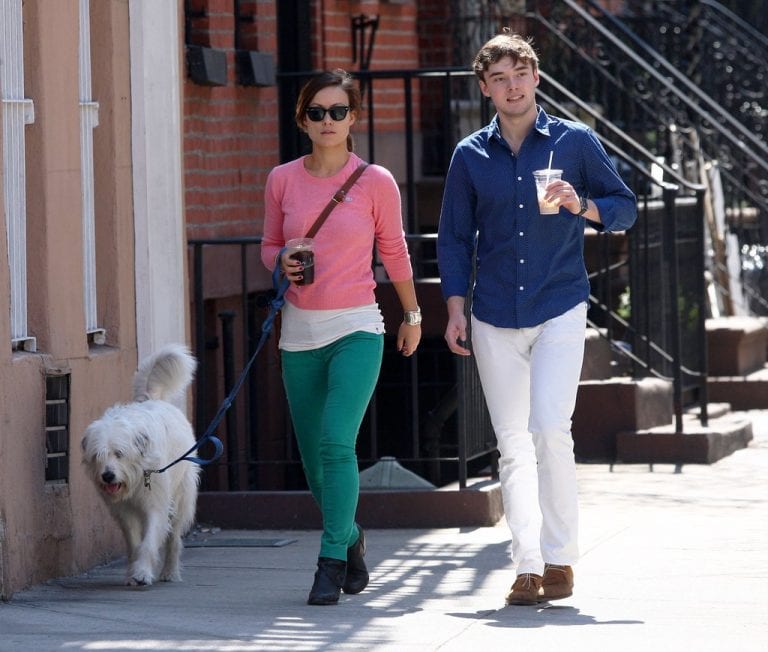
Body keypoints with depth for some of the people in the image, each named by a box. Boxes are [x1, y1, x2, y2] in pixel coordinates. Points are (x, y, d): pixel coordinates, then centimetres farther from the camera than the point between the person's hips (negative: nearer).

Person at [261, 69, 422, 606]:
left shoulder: (376, 182, -4)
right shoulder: (282, 181, 3)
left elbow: (394, 251, 9)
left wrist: (412, 314, 20)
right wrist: (282, 263, -8)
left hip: (356, 328, -3)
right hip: (300, 332, 3)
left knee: (337, 442, -20)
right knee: (314, 458, 9)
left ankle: (331, 562, -15)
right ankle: (350, 536, 35)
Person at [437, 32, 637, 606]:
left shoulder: (575, 141, 3)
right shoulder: (470, 156, 9)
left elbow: (626, 207, 7)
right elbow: (455, 237, 13)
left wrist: (582, 207, -13)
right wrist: (456, 309, 3)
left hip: (560, 308, -3)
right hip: (495, 317, 3)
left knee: (550, 428, -16)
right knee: (512, 444, 2)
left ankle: (560, 558, -6)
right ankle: (527, 566, 5)